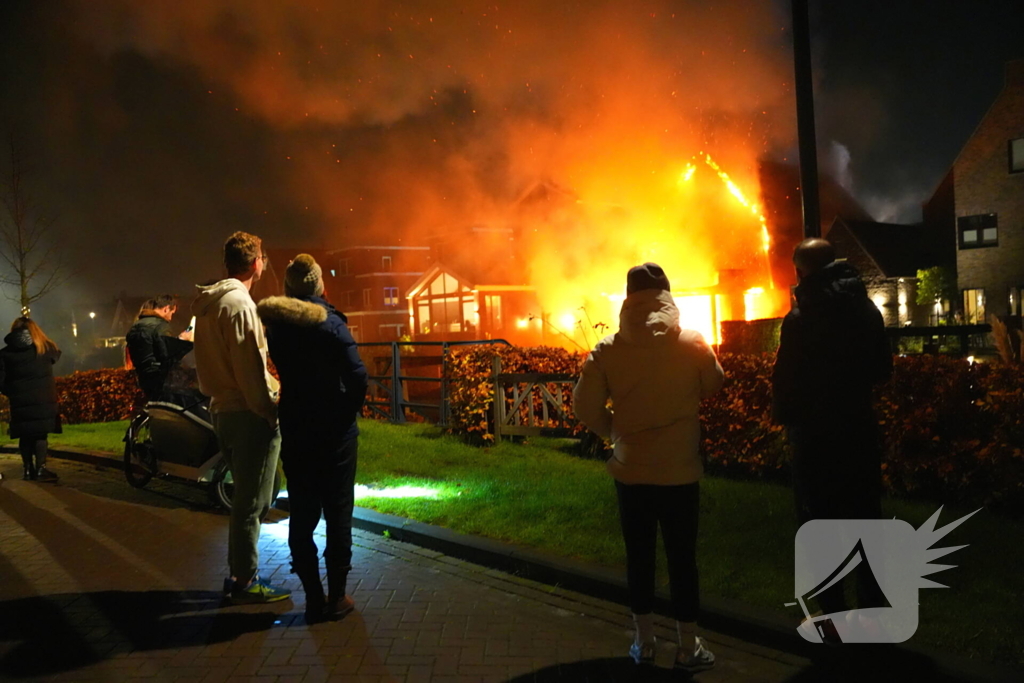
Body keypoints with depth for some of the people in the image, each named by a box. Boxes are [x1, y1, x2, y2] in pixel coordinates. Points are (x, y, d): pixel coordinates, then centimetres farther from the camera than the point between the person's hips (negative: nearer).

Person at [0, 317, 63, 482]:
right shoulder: (46, 348, 2)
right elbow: (56, 354, 26)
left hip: (19, 402, 1)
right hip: (43, 400, -1)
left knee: (25, 436, 10)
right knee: (40, 435, 1)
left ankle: (28, 469, 15)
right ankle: (40, 469, -2)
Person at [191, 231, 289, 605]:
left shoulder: (208, 304, 13)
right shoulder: (239, 303, -16)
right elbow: (250, 367, -20)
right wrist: (269, 411, -14)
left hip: (224, 410, 10)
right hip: (249, 415, -10)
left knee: (245, 499, 19)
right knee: (251, 502, 0)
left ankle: (239, 572, 27)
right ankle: (245, 580, 8)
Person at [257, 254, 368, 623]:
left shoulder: (274, 324, 1)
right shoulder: (330, 323, -11)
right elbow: (357, 376, -18)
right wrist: (348, 413, -5)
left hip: (294, 432, 3)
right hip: (335, 432, -3)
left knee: (302, 515, 10)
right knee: (337, 513, 6)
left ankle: (313, 597, 14)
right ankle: (336, 597, 10)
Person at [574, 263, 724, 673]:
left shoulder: (607, 350, -7)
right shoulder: (691, 344, -9)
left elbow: (585, 406, -6)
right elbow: (714, 389, 6)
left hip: (630, 470, 1)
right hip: (679, 470, -1)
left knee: (639, 555, 13)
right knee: (682, 557, 9)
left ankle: (644, 643, 25)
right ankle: (688, 648, 19)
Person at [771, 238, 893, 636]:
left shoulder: (801, 318, -16)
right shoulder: (866, 308, 3)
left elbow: (786, 378, -15)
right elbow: (882, 371, 11)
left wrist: (783, 417, 2)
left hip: (816, 435, -5)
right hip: (861, 429, 6)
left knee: (819, 523, 5)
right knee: (865, 519, 13)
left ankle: (833, 614, 9)